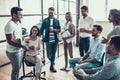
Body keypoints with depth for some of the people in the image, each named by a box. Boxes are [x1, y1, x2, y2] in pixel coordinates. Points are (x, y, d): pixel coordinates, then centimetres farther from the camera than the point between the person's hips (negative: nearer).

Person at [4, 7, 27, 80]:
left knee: (18, 68, 21)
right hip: (13, 52, -8)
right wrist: (22, 46, -28)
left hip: (19, 50, 8)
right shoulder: (9, 25, -23)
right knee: (15, 70, 6)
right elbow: (10, 41, -25)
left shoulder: (18, 23, 5)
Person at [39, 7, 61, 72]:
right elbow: (42, 29, -1)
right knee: (49, 55, 0)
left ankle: (52, 66, 23)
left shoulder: (57, 21, 6)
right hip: (48, 40, -2)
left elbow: (59, 30, 3)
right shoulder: (45, 20, 1)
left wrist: (54, 30, -15)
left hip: (55, 40, 2)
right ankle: (52, 64, 29)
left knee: (53, 54, 9)